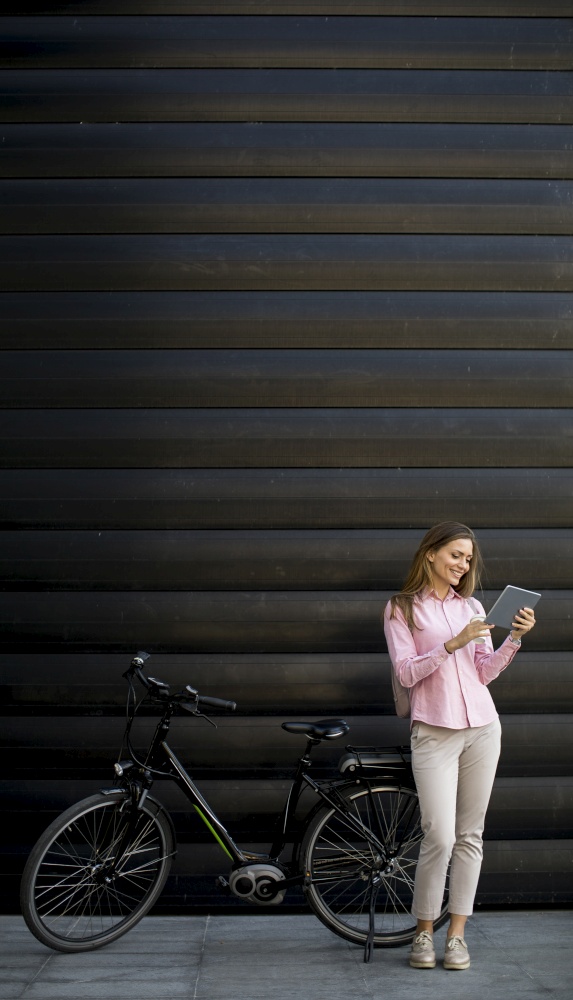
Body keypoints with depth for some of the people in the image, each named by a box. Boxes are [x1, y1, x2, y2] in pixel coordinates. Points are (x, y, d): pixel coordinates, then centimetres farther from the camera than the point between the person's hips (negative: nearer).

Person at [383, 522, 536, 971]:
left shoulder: (471, 606, 13)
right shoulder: (402, 608, 2)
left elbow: (485, 673, 9)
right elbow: (406, 673, -7)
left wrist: (514, 639, -5)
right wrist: (453, 644, -17)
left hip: (482, 727, 4)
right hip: (434, 731, -4)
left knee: (470, 835, 4)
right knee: (440, 837, -9)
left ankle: (457, 932, 12)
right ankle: (424, 931, 7)